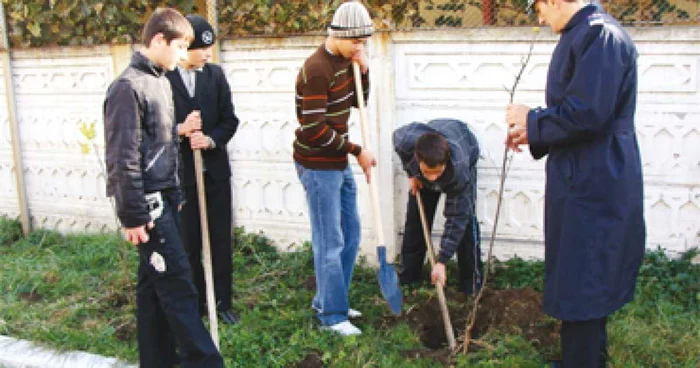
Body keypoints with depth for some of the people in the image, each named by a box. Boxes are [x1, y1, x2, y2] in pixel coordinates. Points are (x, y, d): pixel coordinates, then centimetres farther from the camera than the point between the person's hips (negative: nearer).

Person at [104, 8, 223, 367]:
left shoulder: (160, 80, 12)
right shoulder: (129, 86, -15)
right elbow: (123, 158, -17)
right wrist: (133, 216, -17)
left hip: (165, 196, 9)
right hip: (147, 202, -9)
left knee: (155, 282, 14)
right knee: (177, 283, -5)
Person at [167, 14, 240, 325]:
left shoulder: (215, 74, 3)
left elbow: (230, 120, 3)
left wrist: (211, 140, -15)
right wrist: (180, 129, -25)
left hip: (215, 170, 4)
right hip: (181, 173, -4)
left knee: (220, 239, 10)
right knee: (189, 243, 8)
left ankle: (222, 301, 24)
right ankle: (193, 305, 23)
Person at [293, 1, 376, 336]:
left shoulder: (344, 61, 5)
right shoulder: (317, 70, -22)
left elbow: (358, 101, 16)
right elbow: (314, 129, -25)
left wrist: (363, 71, -3)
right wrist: (357, 151, -16)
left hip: (339, 163, 9)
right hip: (318, 167, -9)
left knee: (350, 235, 16)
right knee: (330, 242, -2)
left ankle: (327, 300, 29)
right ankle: (332, 315, 11)